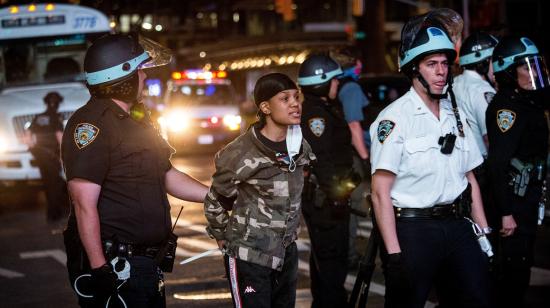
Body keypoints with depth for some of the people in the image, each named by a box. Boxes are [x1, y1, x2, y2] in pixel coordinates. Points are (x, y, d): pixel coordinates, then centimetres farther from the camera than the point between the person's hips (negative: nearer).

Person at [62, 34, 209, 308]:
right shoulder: (91, 123, -15)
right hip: (114, 266, -9)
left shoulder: (137, 120, 17)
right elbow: (85, 204, -20)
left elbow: (168, 176, 24)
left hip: (148, 262, 9)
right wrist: (99, 268, -24)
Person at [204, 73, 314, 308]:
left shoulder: (300, 147, 1)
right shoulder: (241, 153, -18)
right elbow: (215, 202, -4)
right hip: (249, 256, -6)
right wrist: (222, 237, 6)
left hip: (287, 252, 6)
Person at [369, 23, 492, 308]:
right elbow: (381, 193, -13)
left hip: (457, 227, 6)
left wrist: (484, 233, 10)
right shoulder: (394, 119, -9)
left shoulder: (454, 116, 11)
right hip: (413, 229, -6)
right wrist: (394, 254, -17)